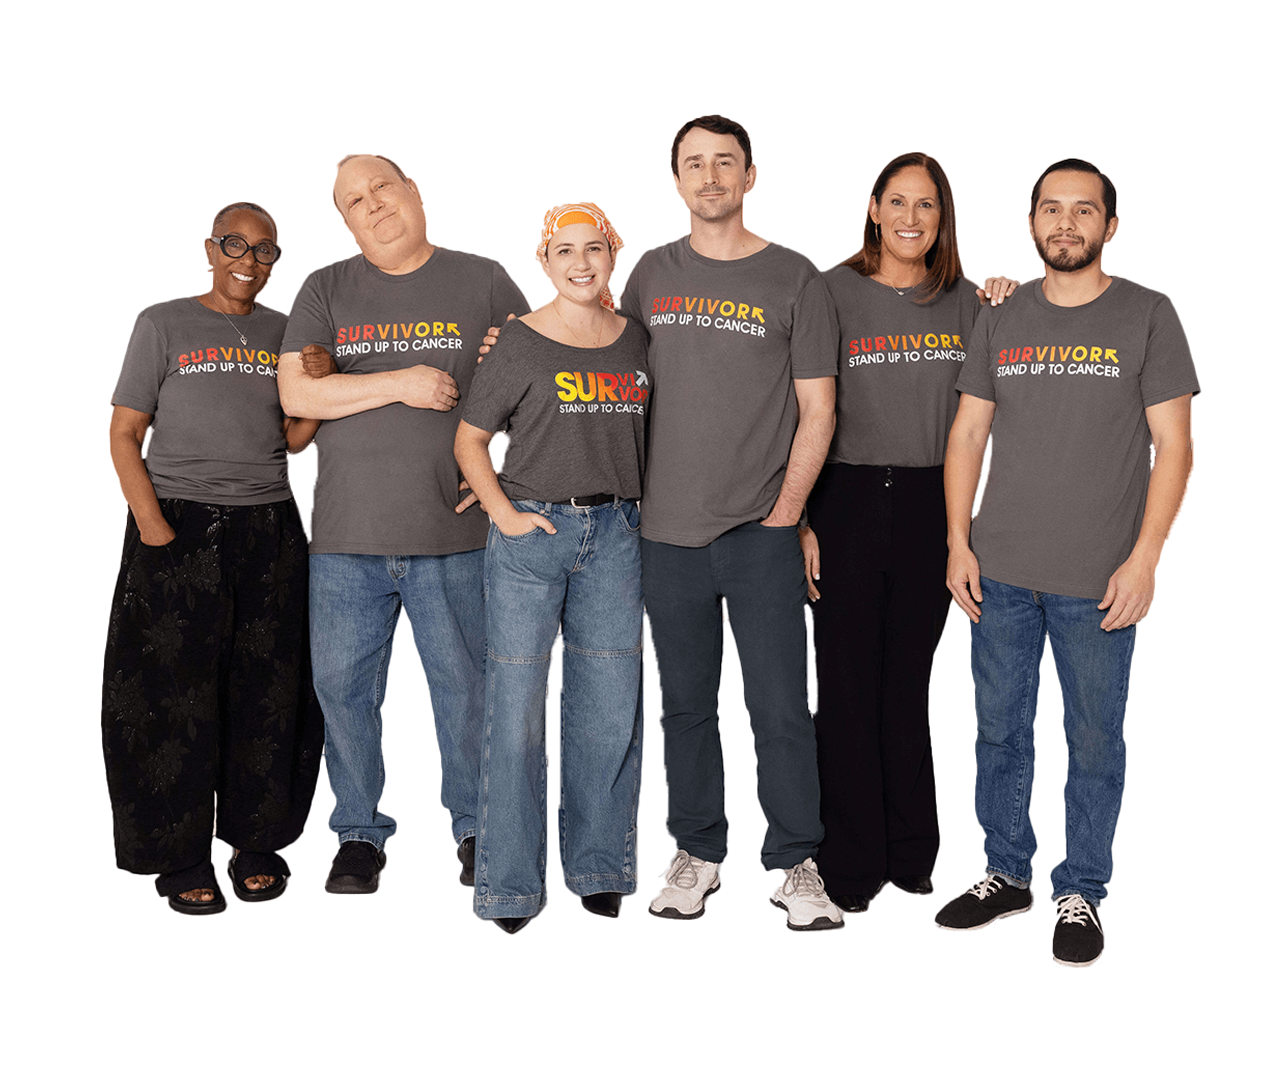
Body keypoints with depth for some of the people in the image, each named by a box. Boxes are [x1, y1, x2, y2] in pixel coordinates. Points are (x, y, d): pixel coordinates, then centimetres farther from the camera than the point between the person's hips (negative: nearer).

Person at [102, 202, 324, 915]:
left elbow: (292, 438, 13)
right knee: (175, 693, -1)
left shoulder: (285, 334, 13)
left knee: (268, 692, 5)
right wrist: (151, 522, -12)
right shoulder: (164, 325, 3)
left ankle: (258, 842, 18)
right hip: (179, 528, -3)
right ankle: (183, 858, 10)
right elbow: (125, 434, 0)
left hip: (269, 529, 3)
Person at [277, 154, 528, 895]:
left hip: (454, 534, -1)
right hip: (346, 537, 2)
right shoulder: (327, 291, 9)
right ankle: (360, 834, 22)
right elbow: (295, 393, -2)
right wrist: (399, 384, -11)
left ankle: (477, 828, 23)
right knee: (343, 686, 5)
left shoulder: (482, 282, 7)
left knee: (466, 686, 5)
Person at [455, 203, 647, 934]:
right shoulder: (522, 344, -1)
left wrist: (638, 505, 5)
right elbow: (470, 440, 1)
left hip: (615, 535, 4)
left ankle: (598, 865, 22)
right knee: (518, 702, -1)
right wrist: (504, 514, -9)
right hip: (531, 532, -3)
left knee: (610, 705, 6)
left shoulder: (637, 340, 10)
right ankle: (512, 883, 10)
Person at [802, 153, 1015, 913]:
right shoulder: (834, 292, -1)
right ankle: (852, 864, 15)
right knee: (848, 685, 3)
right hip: (848, 501, -3)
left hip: (930, 505, 3)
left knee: (909, 680, 12)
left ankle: (912, 852, 25)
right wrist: (799, 520, -8)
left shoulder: (964, 301, 9)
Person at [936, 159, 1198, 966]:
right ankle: (1008, 872, 29)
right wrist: (959, 543, 3)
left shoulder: (1147, 316, -1)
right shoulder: (1002, 321, 9)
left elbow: (1173, 444, -4)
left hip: (1098, 580, -3)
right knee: (1000, 729, 12)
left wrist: (1144, 558, -11)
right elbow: (968, 435, 10)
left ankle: (1081, 892, 22)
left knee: (1095, 740, 6)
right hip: (1002, 570, 3)